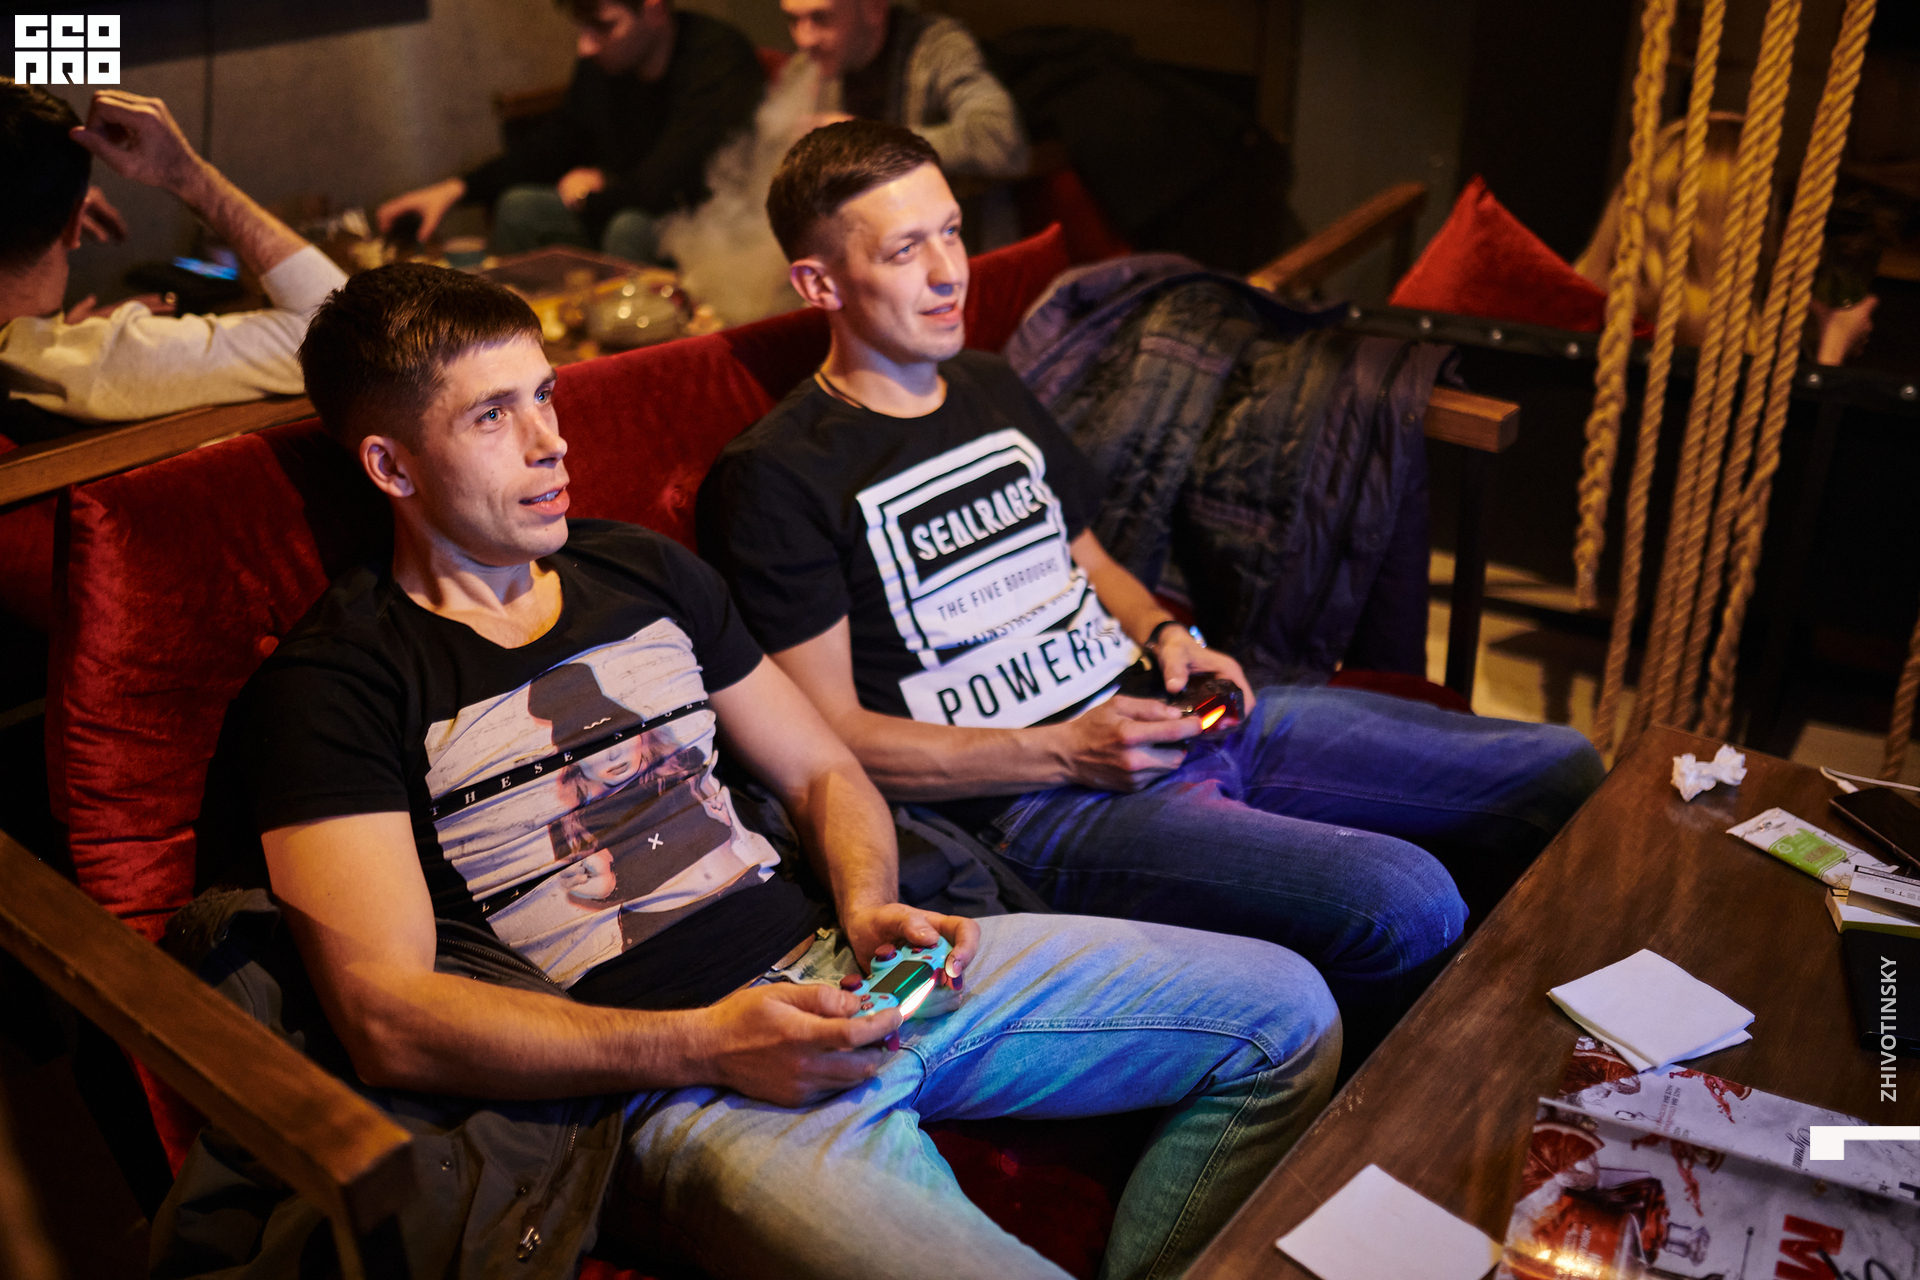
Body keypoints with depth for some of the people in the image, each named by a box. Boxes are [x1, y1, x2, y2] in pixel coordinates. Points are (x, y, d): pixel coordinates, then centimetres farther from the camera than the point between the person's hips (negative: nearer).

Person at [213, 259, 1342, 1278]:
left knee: (1284, 1011, 4)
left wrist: (868, 906, -1)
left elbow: (823, 771, 21)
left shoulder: (646, 572, 17)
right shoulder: (336, 685, -4)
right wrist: (703, 1046, -19)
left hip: (829, 971, 7)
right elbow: (387, 1021, -13)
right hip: (667, 1085, -7)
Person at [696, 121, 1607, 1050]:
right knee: (1402, 905, -29)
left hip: (1158, 714, 8)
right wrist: (1063, 753, -16)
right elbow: (830, 739, -11)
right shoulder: (772, 479, -8)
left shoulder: (992, 391, 17)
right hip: (1032, 805, -8)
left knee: (1563, 775, 4)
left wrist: (1165, 635, 4)